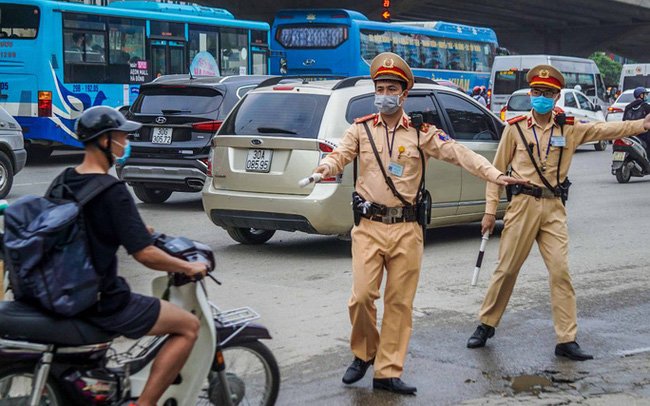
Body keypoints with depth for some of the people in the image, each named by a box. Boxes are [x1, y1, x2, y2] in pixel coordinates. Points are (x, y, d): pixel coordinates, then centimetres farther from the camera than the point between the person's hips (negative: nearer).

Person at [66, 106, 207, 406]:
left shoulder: (64, 181, 5)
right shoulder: (112, 192, -20)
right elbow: (144, 254, -22)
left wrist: (135, 230, 25)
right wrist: (190, 268, -7)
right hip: (102, 302, -9)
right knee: (188, 326, 2)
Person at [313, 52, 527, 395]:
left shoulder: (421, 133, 6)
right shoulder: (361, 129, 7)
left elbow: (458, 153, 1)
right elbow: (340, 155, 0)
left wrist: (494, 174, -9)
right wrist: (326, 167, -23)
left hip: (406, 229, 1)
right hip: (369, 226, -1)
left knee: (400, 302, 3)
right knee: (362, 296, -9)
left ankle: (387, 373, 12)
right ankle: (364, 354, 18)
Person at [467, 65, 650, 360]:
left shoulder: (570, 128, 7)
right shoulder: (515, 128, 2)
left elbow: (606, 130, -1)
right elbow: (497, 169, 5)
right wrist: (490, 211, 1)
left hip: (554, 208, 2)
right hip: (523, 205, -1)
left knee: (560, 272, -3)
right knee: (506, 270, 3)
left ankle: (566, 340, 1)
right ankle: (486, 325, 20)